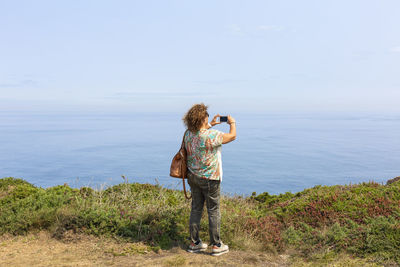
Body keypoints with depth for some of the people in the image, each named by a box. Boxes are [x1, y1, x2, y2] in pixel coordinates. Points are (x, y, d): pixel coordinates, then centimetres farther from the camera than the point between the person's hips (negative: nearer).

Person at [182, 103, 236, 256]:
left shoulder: (188, 134, -2)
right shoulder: (211, 135, -23)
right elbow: (232, 136, -10)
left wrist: (210, 125, 24)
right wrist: (232, 123, 8)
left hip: (193, 176, 7)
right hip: (209, 178, -7)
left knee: (196, 209, 15)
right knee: (213, 211, 6)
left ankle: (194, 243, 24)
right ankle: (216, 245, 16)